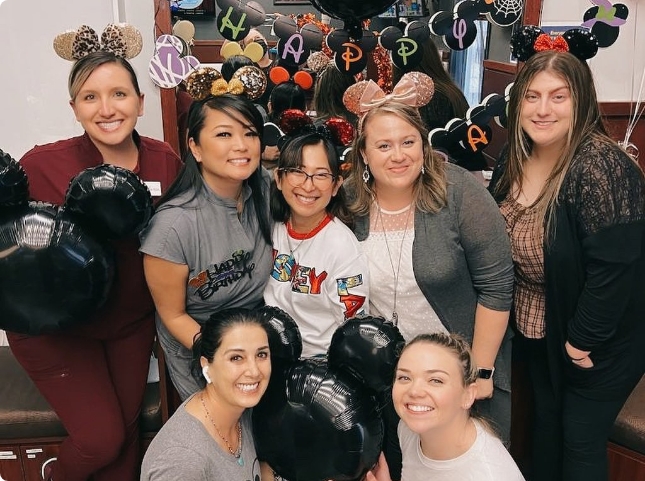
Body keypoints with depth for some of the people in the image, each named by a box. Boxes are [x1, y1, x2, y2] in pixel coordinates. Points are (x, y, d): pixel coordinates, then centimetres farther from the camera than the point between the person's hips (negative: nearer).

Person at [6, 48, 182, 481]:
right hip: (55, 328, -3)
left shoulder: (166, 162, -11)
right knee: (101, 438, -2)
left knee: (127, 427, 13)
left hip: (132, 320, 4)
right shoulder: (42, 166, -21)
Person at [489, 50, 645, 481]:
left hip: (598, 341, -6)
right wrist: (514, 312, 7)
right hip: (536, 328, 7)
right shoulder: (515, 160, -3)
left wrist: (582, 340, -20)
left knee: (581, 443, 8)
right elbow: (500, 241, 8)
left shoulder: (600, 168, -27)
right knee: (547, 422, 23)